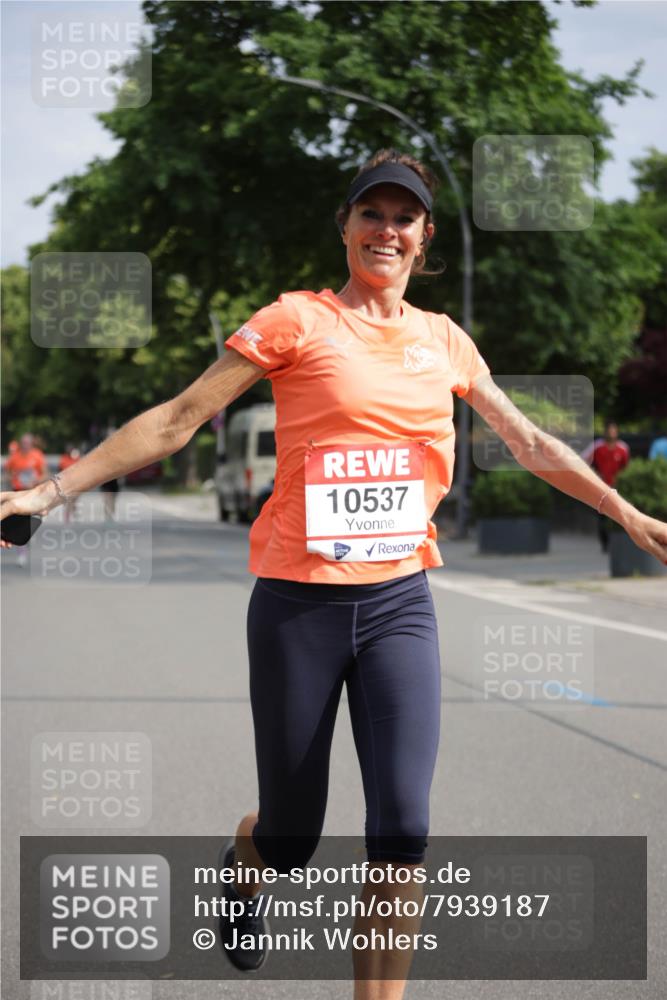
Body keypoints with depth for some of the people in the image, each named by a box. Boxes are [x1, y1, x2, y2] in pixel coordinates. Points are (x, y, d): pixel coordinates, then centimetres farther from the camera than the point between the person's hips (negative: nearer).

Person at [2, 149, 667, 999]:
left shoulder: (444, 340, 11)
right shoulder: (297, 321, -3)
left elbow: (529, 444, 22)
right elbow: (177, 420, -4)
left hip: (399, 603, 3)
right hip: (299, 605, -3)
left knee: (401, 834, -12)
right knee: (290, 842, 6)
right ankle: (242, 864, 44)